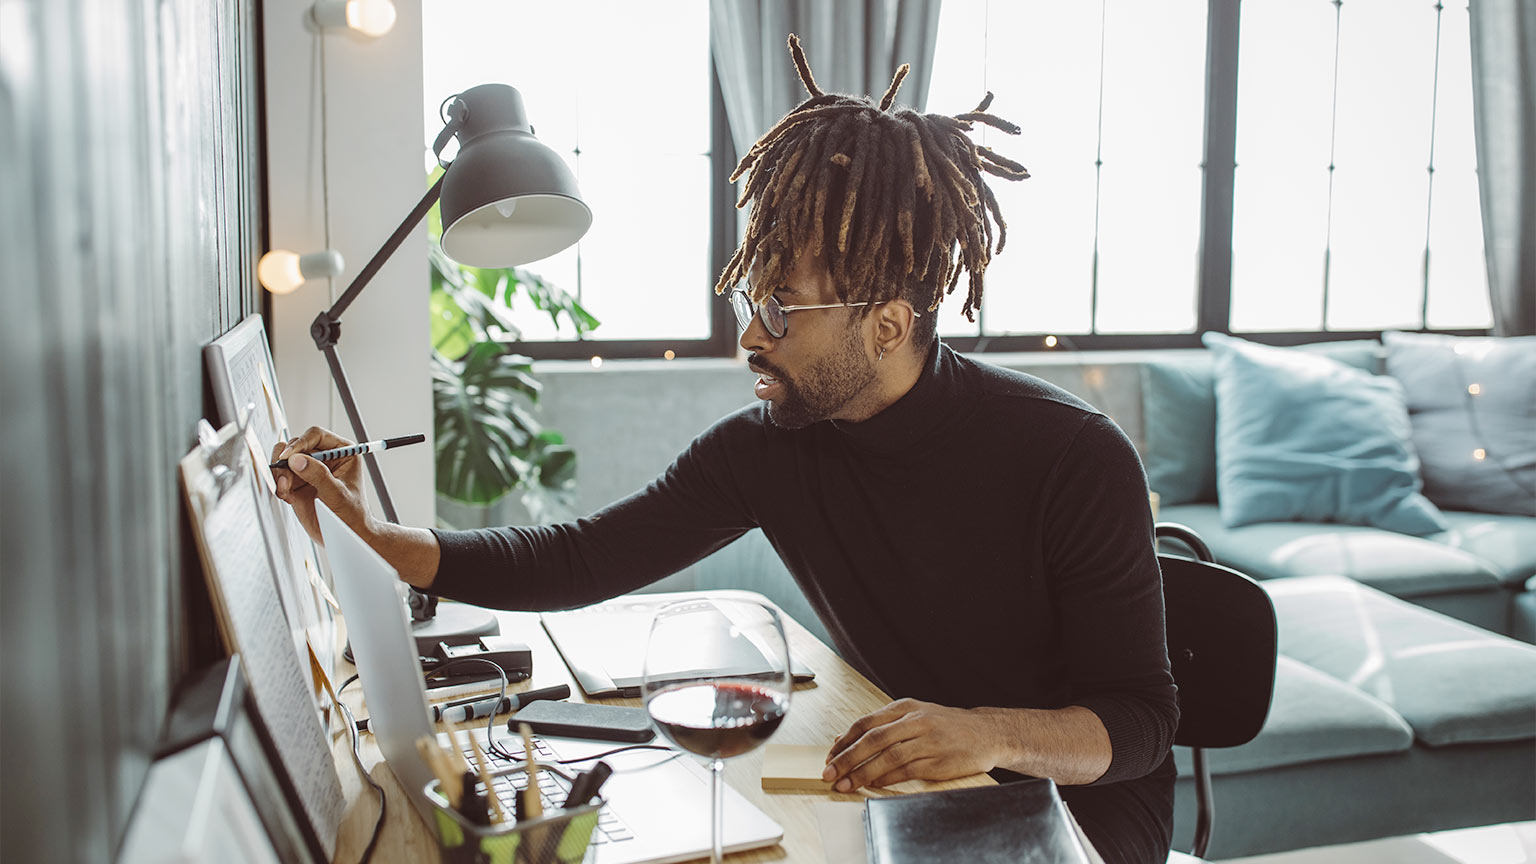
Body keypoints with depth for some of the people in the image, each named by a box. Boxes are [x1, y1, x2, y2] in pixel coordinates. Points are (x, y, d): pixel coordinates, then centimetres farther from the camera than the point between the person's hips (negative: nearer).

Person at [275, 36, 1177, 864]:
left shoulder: (1076, 459, -22)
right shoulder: (768, 447, -10)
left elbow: (1142, 720, -18)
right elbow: (576, 563, -9)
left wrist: (994, 732, -38)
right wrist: (374, 539, -20)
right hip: (908, 787, 3)